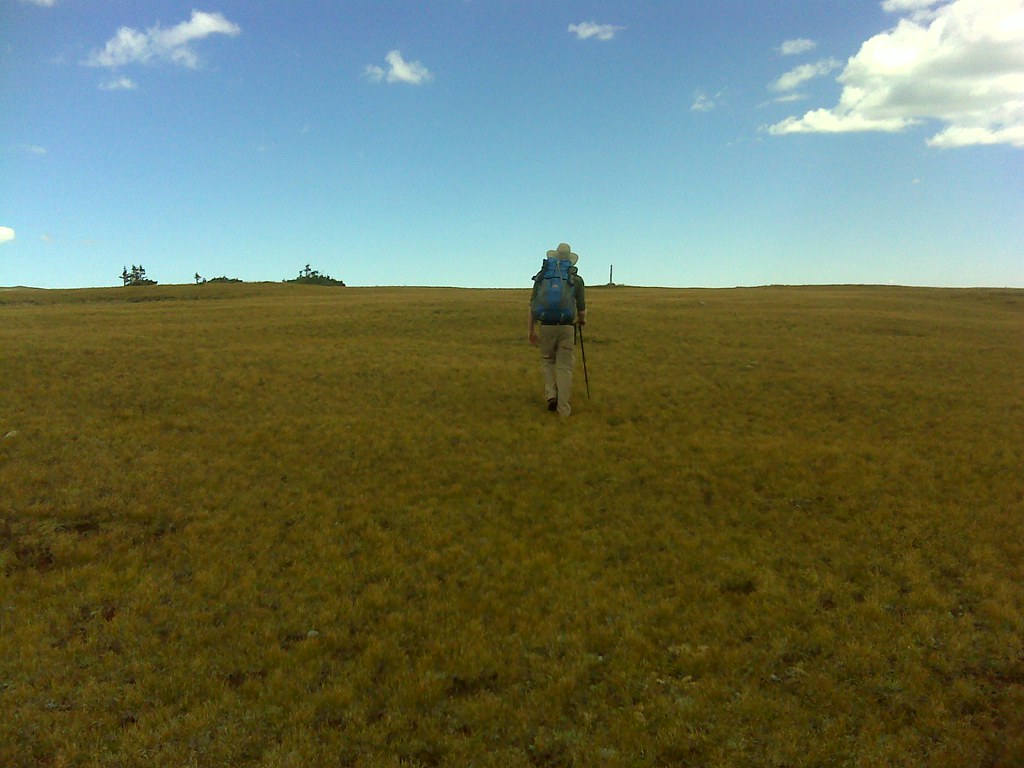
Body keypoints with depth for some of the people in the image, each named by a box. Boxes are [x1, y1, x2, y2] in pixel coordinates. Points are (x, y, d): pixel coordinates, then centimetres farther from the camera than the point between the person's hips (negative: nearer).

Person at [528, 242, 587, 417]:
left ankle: (551, 394, 6)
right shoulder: (576, 280, 5)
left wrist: (532, 330, 14)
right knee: (565, 367, 5)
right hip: (567, 327, -1)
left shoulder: (541, 277, 8)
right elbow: (582, 309, 6)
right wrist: (582, 320, 29)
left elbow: (533, 306, 6)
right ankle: (563, 409, 3)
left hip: (546, 326, 1)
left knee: (547, 360, 23)